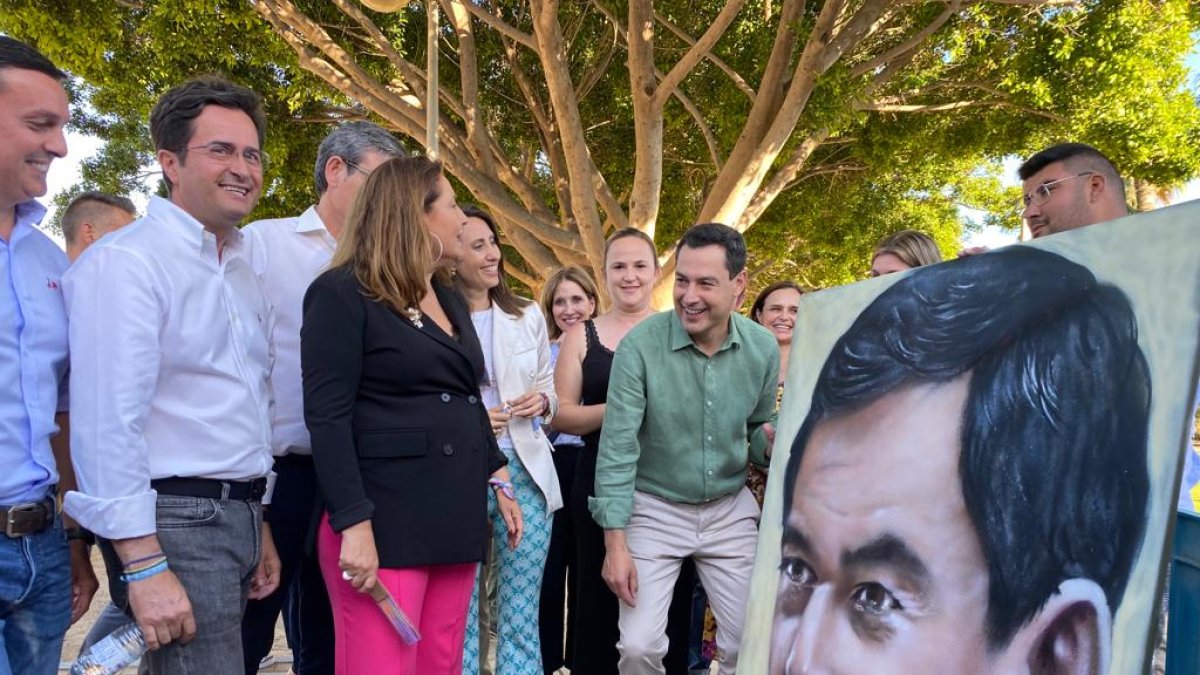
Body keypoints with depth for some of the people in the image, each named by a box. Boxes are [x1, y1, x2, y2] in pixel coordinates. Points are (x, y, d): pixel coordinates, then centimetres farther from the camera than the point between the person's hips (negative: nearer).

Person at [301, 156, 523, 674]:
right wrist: (354, 525, -20)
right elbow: (327, 418, -13)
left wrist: (499, 482, 17)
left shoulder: (450, 300, 17)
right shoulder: (342, 294, -6)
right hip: (384, 523, -7)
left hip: (455, 519, 7)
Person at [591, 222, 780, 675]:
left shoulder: (763, 348, -7)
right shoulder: (640, 345, -18)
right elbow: (618, 447, -17)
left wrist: (771, 440, -18)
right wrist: (615, 542, -18)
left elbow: (758, 430, 7)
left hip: (730, 510, 3)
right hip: (655, 508, -2)